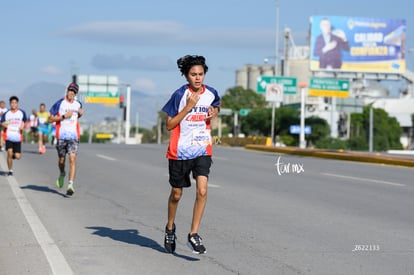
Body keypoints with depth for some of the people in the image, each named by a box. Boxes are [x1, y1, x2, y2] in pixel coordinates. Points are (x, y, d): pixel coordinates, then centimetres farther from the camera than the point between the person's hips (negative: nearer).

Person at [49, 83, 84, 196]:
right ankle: (62, 174, 44)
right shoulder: (59, 103, -2)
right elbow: (51, 119, -3)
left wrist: (81, 113, 6)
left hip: (74, 136, 1)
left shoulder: (78, 104, 10)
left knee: (72, 159, -13)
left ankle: (71, 185, -17)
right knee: (61, 159, 10)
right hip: (61, 136, -1)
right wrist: (64, 116, -14)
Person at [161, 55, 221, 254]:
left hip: (202, 150, 2)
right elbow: (169, 125, -9)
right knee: (176, 194, 12)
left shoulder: (211, 93, 1)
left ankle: (193, 234, -9)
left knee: (202, 190, -18)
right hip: (180, 151, -2)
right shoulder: (180, 94, -10)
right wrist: (188, 107, -18)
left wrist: (215, 111, 1)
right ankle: (170, 228, 38)